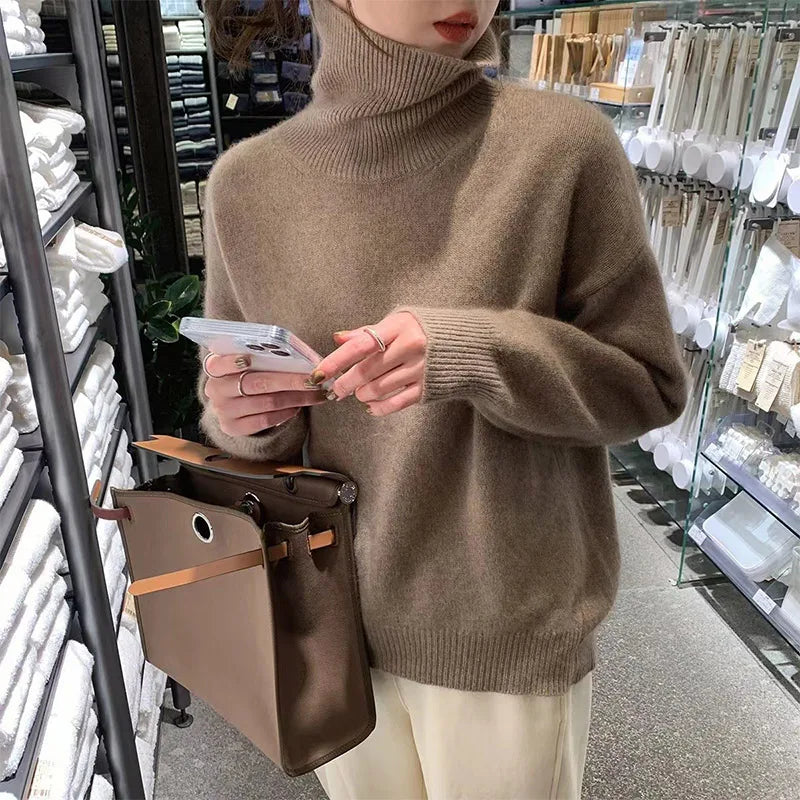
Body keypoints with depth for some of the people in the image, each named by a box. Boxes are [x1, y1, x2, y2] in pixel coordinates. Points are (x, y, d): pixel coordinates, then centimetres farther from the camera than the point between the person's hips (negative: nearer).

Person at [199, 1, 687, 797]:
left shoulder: (563, 145, -15)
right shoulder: (246, 181, -5)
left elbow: (647, 385, -9)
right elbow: (248, 430, 3)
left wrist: (470, 354, -26)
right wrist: (241, 416, -20)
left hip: (507, 637, -2)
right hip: (334, 619, 3)